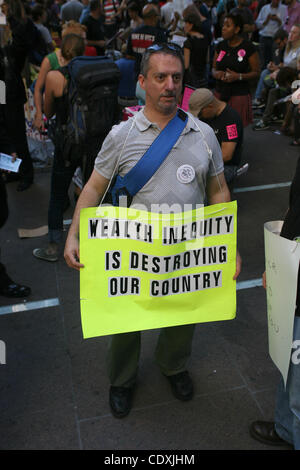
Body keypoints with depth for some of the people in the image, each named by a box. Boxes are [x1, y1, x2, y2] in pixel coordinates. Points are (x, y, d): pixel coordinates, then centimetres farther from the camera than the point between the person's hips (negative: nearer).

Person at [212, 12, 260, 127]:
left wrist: (239, 76, -19)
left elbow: (256, 72, -4)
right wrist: (216, 73, -7)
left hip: (239, 95, -4)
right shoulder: (220, 46, 9)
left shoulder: (248, 47, -5)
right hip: (220, 93, 4)